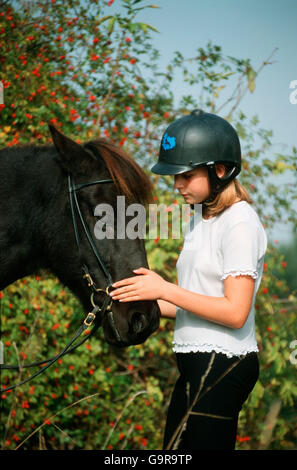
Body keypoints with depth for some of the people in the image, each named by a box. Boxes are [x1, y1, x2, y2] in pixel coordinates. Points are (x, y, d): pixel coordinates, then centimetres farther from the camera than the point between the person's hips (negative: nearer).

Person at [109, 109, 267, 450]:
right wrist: (142, 300, 3)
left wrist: (164, 289, -17)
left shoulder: (240, 223, -12)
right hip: (197, 365, 9)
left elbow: (235, 313, -19)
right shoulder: (200, 219, 16)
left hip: (222, 366, -9)